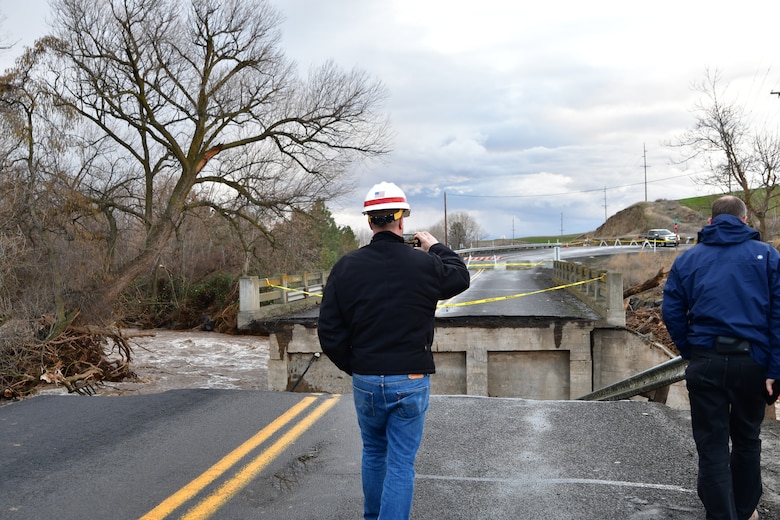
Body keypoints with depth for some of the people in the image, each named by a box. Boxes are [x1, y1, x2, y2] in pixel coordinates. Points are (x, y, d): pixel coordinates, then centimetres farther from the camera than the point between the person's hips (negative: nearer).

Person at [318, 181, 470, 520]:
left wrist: (352, 366, 10)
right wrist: (436, 247, 25)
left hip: (365, 381, 3)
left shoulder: (346, 267, -5)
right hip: (411, 381, -3)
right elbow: (460, 277, 12)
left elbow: (329, 332, -4)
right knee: (401, 463, 6)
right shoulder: (425, 264, -11)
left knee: (373, 453, 24)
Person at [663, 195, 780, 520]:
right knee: (747, 439, 21)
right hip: (752, 361, 1)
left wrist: (692, 356, 9)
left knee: (712, 447, 6)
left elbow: (672, 314, 0)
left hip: (706, 362, -1)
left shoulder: (688, 259, 6)